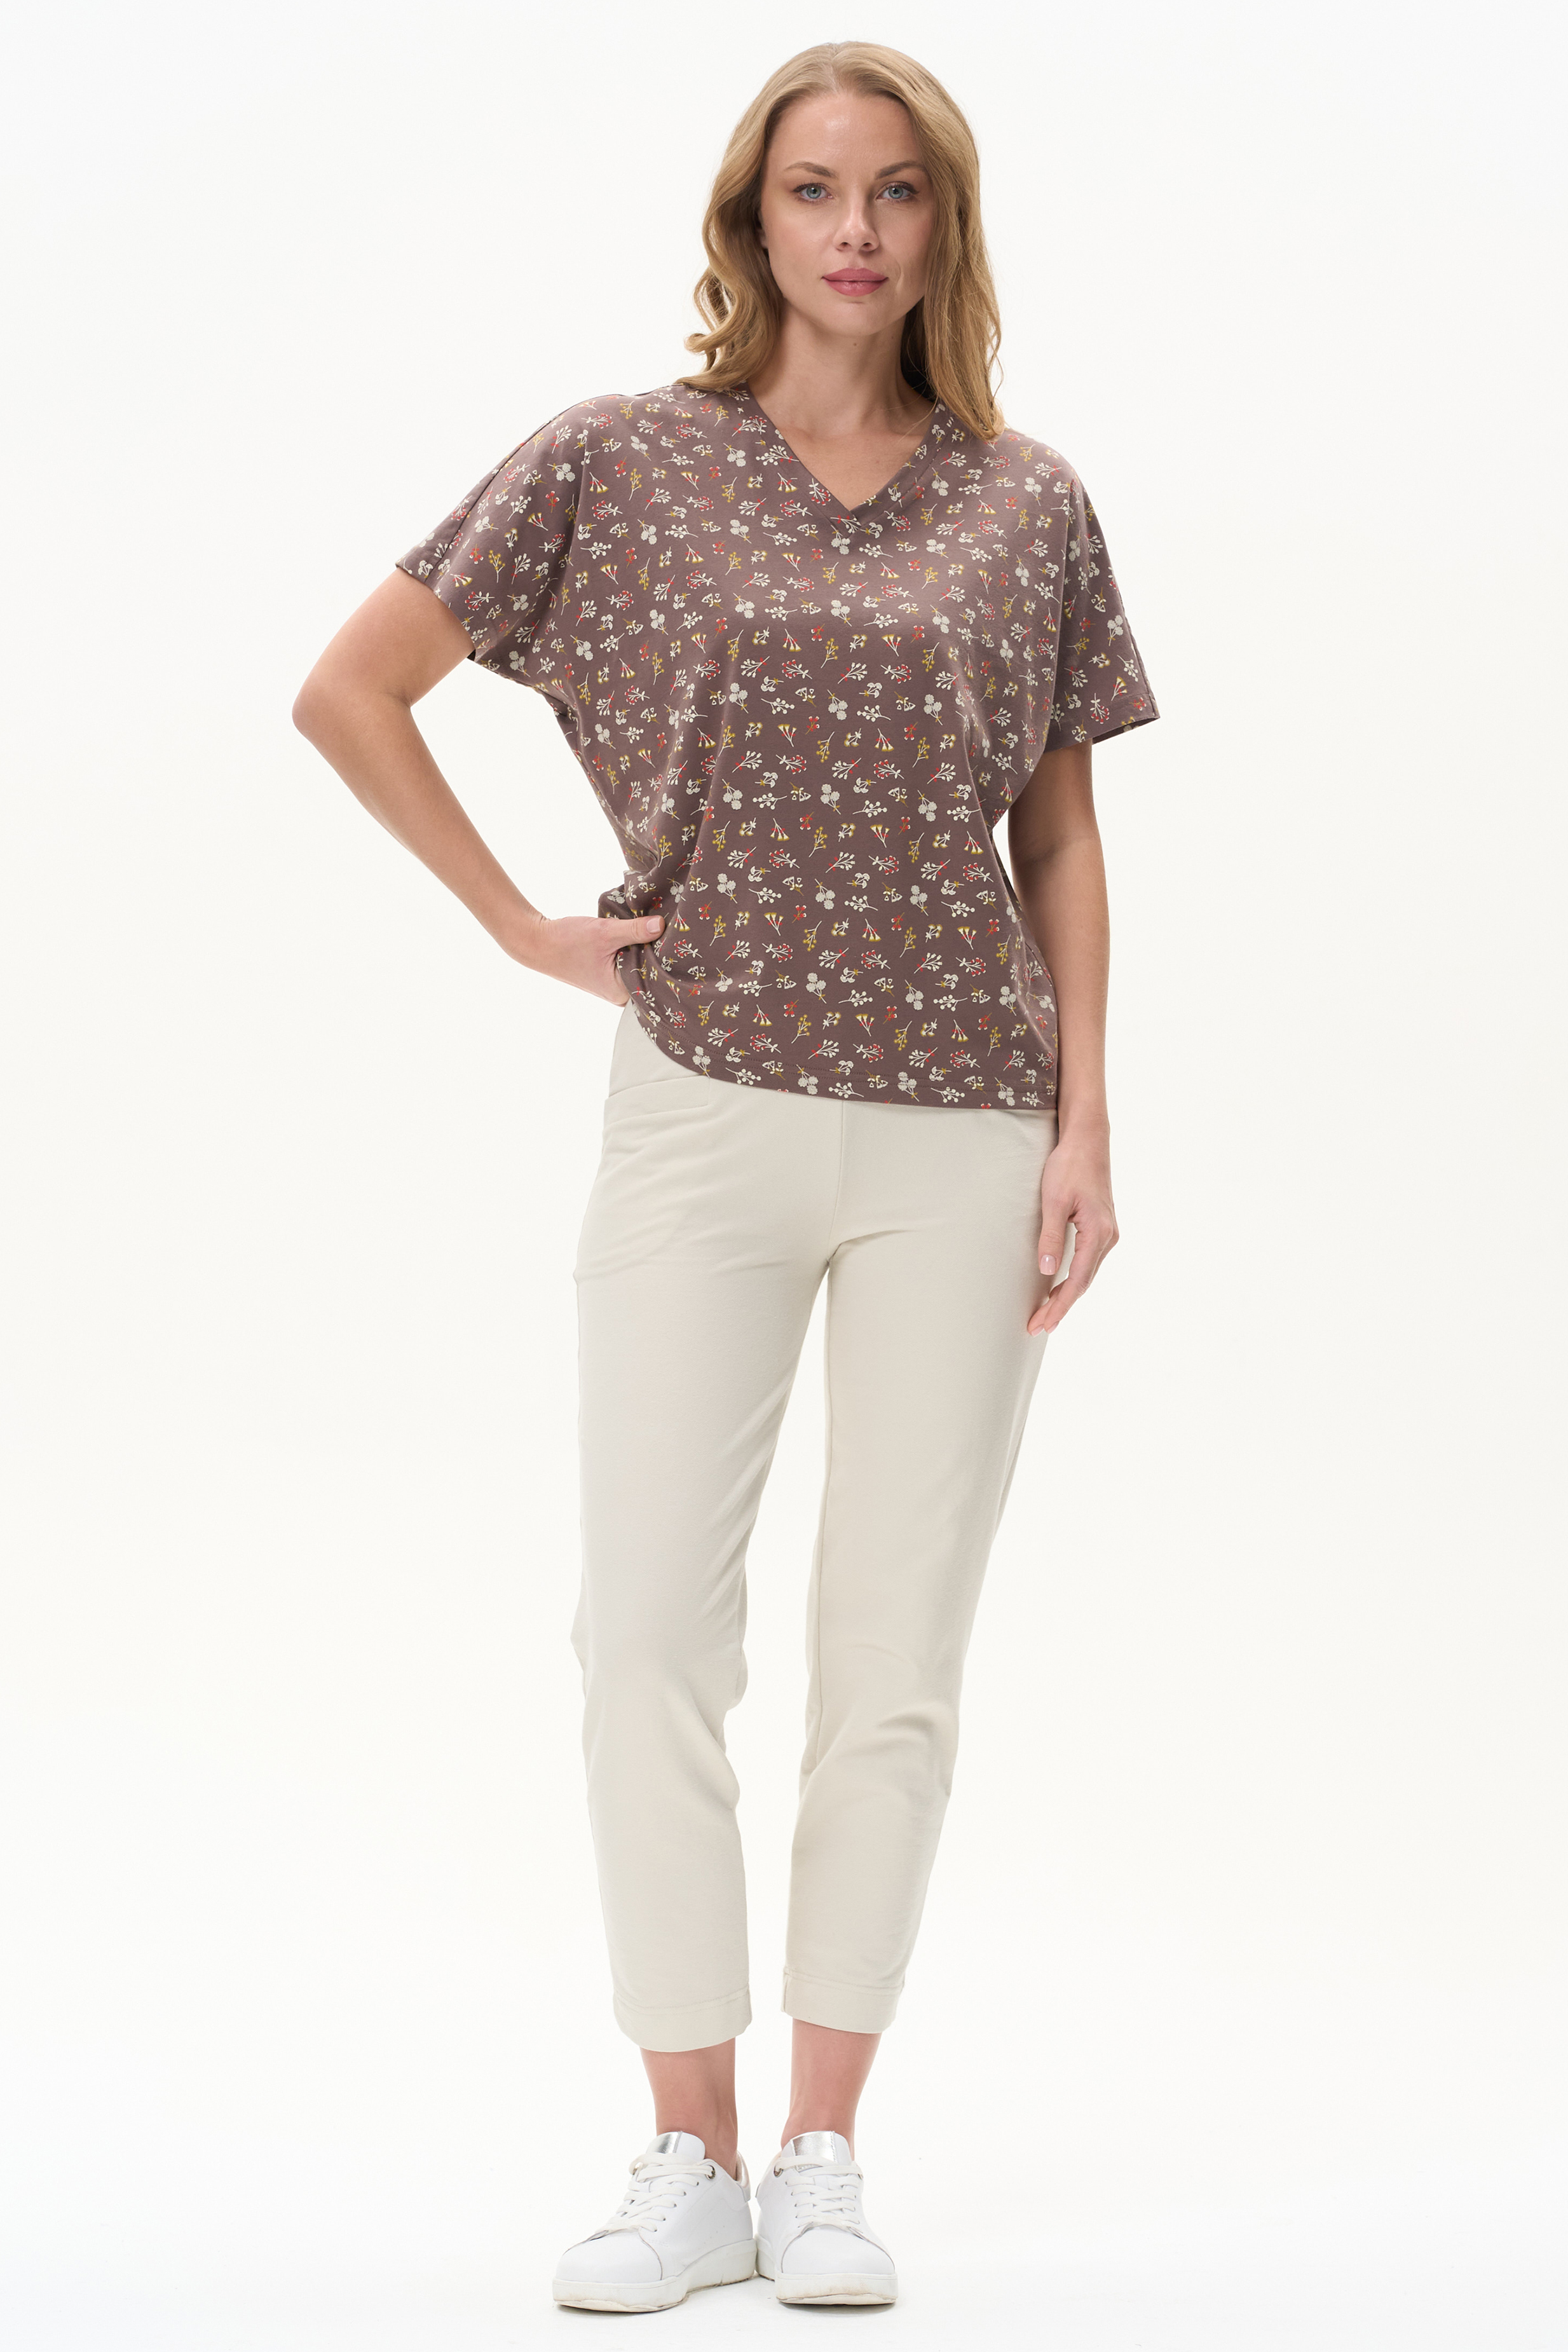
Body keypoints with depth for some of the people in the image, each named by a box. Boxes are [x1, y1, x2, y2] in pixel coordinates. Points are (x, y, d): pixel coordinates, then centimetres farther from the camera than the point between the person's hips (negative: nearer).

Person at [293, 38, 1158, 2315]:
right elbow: (346, 692, 5)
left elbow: (1061, 838, 11)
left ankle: (825, 2157, 15)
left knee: (898, 1656, 4)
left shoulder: (1028, 508, 7)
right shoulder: (621, 466, 2)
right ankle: (690, 2162, 9)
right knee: (653, 1630, -3)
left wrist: (1085, 1123, 2)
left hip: (962, 1132, 1)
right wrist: (525, 922, 0)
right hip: (707, 1109, -1)